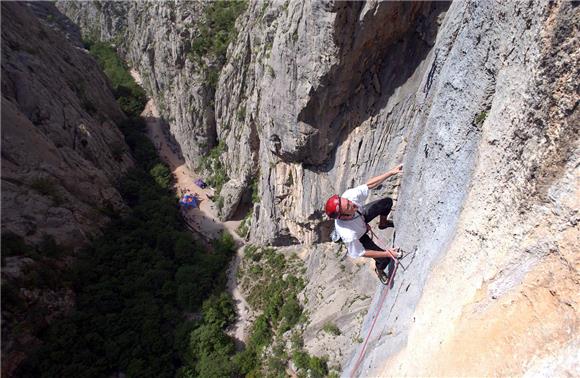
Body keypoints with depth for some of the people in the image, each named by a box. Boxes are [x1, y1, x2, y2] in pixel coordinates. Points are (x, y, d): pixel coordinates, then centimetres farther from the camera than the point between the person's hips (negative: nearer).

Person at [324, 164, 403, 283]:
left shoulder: (349, 195, -41)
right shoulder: (348, 235, -47)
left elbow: (369, 184, -24)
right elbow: (359, 253, -29)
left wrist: (390, 172, -29)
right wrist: (386, 253, -30)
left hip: (361, 215, 4)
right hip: (359, 236, -4)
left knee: (387, 202, 4)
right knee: (385, 259, -2)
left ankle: (383, 223, 38)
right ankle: (379, 269, 38)